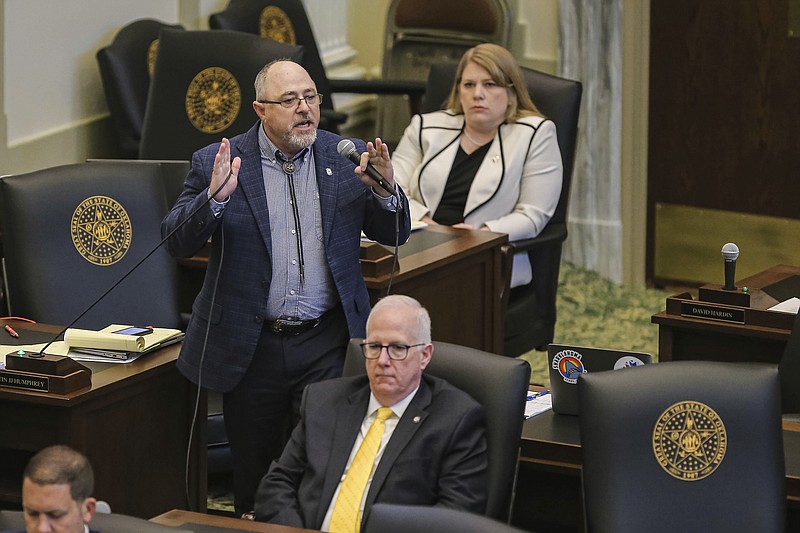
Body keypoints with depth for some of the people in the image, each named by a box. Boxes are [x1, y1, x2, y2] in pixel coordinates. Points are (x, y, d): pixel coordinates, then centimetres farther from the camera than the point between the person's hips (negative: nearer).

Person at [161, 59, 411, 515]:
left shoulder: (348, 157, 3)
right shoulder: (217, 162, -2)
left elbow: (395, 236, 8)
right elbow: (178, 243, -7)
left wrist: (385, 190, -12)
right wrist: (215, 198, -25)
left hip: (327, 341, 0)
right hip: (251, 349, 0)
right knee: (254, 473, 9)